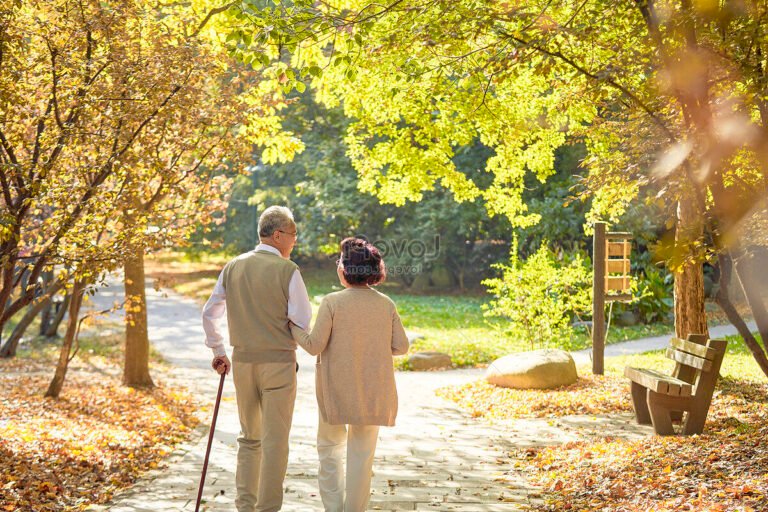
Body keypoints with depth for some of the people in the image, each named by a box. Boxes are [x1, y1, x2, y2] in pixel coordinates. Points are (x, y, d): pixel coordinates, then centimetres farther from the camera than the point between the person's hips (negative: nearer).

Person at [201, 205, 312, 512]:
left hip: (242, 360, 5)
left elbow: (210, 313, 12)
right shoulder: (287, 270, -10)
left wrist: (217, 352, 22)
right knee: (275, 440, 2)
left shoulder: (233, 267, 6)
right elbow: (303, 321, -12)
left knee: (249, 438, 18)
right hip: (278, 361, -5)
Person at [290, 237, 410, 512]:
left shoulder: (332, 302, -13)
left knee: (330, 446, 16)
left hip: (338, 389, -2)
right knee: (361, 453, 11)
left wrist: (291, 325, 2)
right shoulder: (386, 304, -4)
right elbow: (400, 347, -1)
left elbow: (314, 345, -12)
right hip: (373, 391, 2)